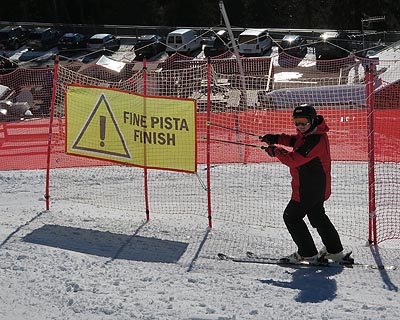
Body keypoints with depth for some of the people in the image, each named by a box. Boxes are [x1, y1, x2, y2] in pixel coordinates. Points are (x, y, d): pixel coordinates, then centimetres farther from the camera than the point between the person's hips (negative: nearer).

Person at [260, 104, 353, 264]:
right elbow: (295, 140, 18)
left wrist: (275, 151, -13)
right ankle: (335, 251, 29)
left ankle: (308, 254, 9)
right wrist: (276, 138, 2)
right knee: (318, 216, 22)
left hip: (308, 189, -10)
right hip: (318, 187, 10)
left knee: (291, 217, 3)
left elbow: (294, 160, -27)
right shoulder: (310, 133, 3)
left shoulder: (315, 140, -28)